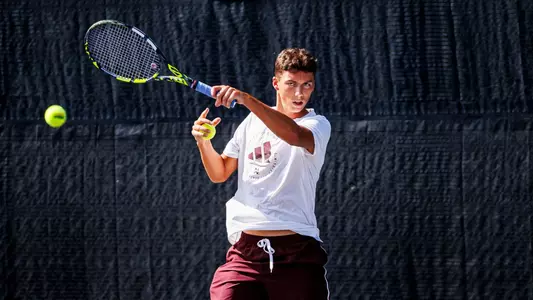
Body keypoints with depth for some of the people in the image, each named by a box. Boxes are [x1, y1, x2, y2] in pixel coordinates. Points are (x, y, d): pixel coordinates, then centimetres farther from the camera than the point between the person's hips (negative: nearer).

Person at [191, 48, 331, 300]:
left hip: (297, 253, -3)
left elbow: (295, 135, -24)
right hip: (245, 249, 3)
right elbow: (219, 173, 22)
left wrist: (246, 99, -34)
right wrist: (203, 142, 1)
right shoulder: (253, 121, 16)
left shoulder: (318, 124, 1)